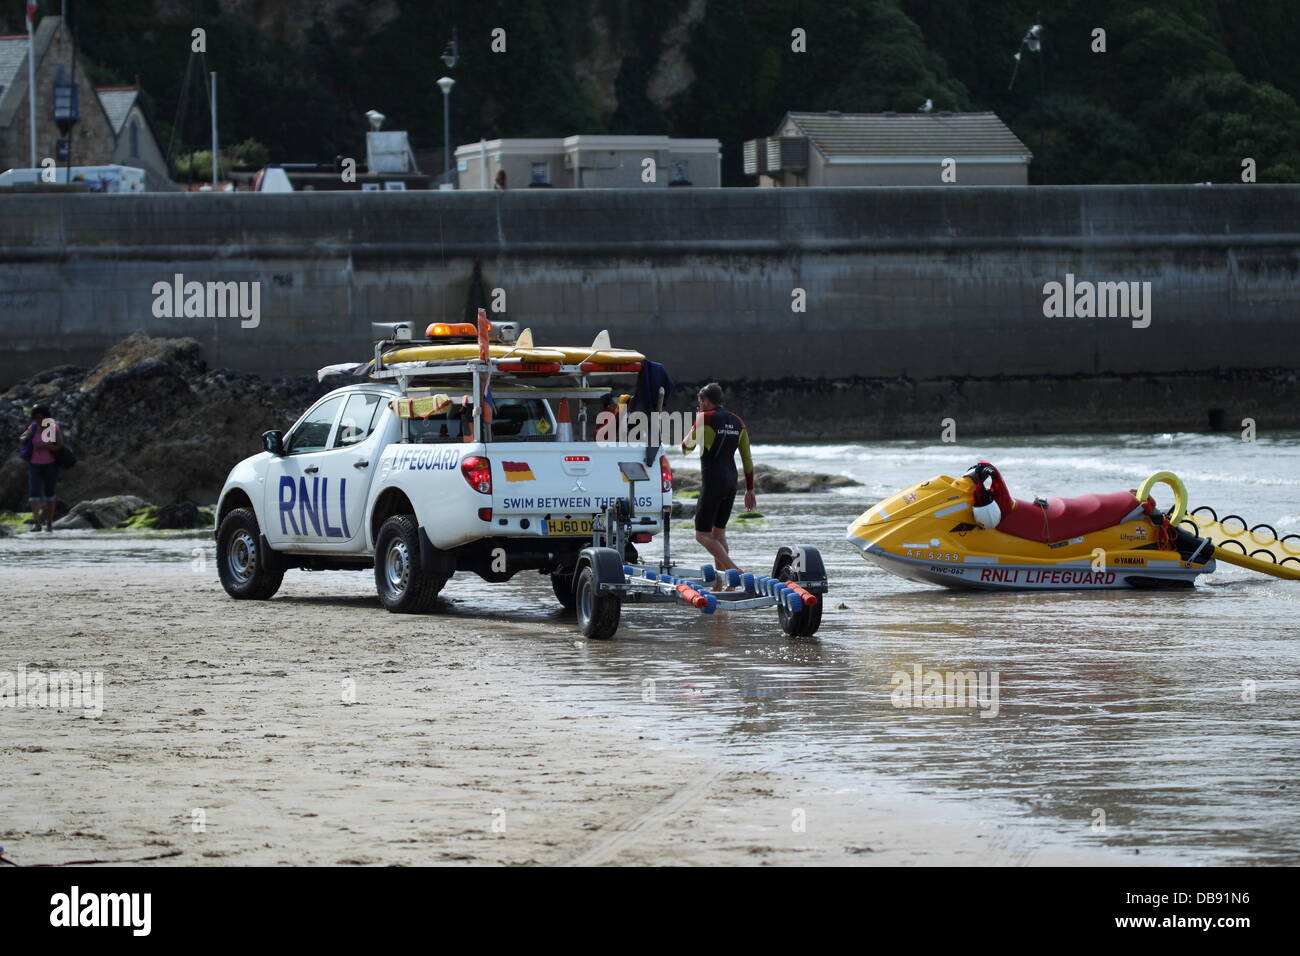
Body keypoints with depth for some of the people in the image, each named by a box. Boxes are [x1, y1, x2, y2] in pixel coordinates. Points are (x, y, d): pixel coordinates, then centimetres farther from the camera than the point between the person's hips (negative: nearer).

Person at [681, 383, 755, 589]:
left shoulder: (705, 418, -8)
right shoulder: (737, 422, 10)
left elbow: (686, 447, 3)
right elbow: (747, 458, 11)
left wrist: (694, 424, 18)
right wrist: (750, 490, 16)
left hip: (712, 485, -7)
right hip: (731, 482, 7)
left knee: (702, 535, -2)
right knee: (719, 532, 16)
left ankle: (734, 570, -19)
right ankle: (718, 586, 14)